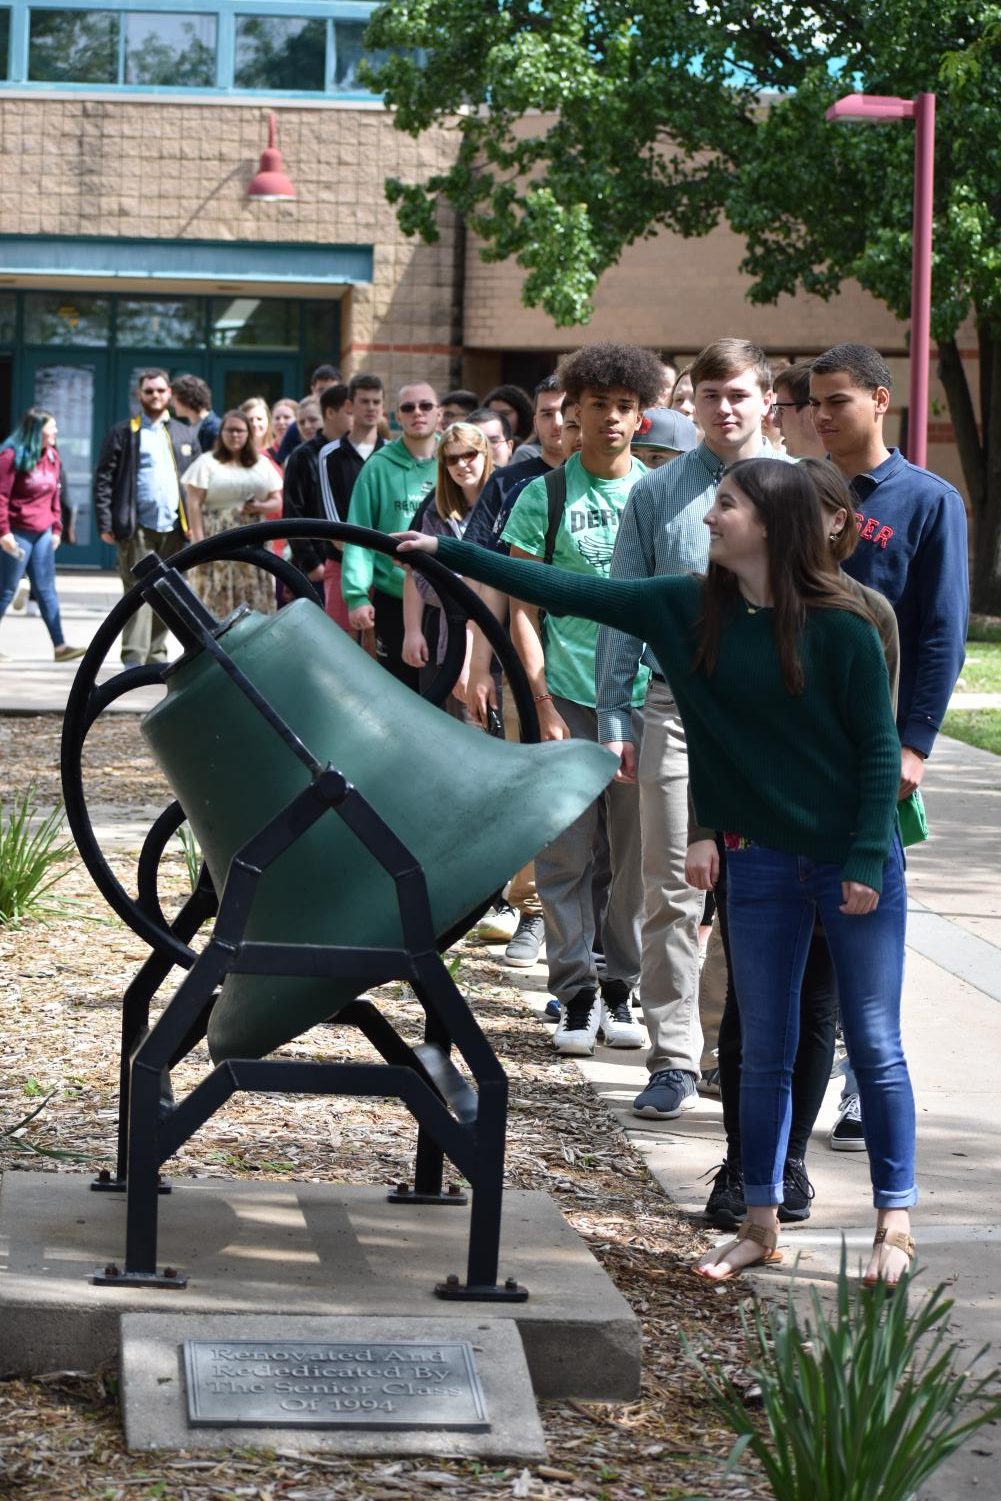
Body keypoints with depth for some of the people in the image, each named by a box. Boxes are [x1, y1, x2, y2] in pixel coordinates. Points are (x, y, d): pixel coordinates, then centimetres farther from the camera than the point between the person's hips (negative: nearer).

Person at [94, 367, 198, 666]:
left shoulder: (186, 434, 15)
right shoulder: (123, 433, 5)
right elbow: (104, 479, 0)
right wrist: (105, 523, -10)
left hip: (172, 527, 4)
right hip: (137, 527, -3)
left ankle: (157, 655, 14)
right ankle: (134, 658, -9)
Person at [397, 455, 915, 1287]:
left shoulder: (839, 625, -14)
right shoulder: (689, 609, -2)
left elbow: (879, 748, -9)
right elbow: (568, 592, 1)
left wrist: (868, 861, -13)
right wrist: (450, 553, 0)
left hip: (856, 861, -4)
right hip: (762, 860, 4)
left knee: (874, 1045, 3)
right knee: (764, 1050, 10)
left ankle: (896, 1222, 13)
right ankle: (761, 1224, 20)